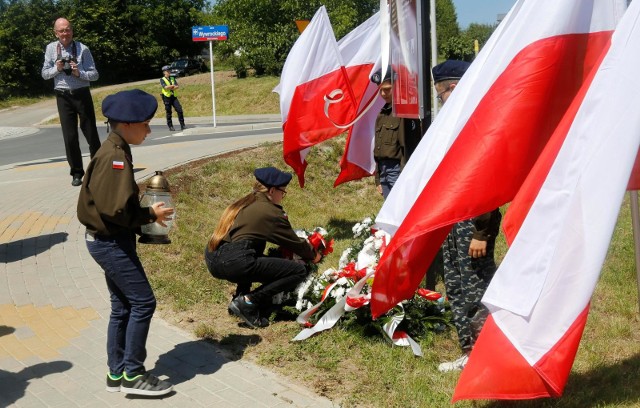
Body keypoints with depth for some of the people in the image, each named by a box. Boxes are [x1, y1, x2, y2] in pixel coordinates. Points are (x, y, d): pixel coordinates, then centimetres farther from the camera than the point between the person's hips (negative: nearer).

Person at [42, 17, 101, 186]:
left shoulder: (82, 49, -5)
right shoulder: (51, 48, 2)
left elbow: (94, 74, -4)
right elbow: (45, 74, 7)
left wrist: (79, 73, -21)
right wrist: (57, 68, -10)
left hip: (82, 94, -1)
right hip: (63, 97, 2)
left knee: (91, 134, 8)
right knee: (70, 136, 2)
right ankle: (76, 172, 13)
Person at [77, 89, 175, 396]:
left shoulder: (113, 151, 10)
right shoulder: (116, 157, -20)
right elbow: (118, 209, -26)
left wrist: (146, 213, 7)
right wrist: (151, 215, -13)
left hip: (108, 241, 10)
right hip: (111, 243, -10)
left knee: (123, 306, 14)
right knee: (143, 302, -4)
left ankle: (116, 374, 23)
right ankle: (132, 375, 5)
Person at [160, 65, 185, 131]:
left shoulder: (173, 78, 15)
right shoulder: (162, 79, 3)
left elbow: (177, 86, 0)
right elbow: (165, 87, -15)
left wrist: (170, 87, -13)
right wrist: (173, 85, -5)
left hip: (174, 97, 3)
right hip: (167, 97, -3)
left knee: (179, 110, -7)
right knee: (168, 113, 0)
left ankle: (182, 125, -2)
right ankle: (170, 126, 9)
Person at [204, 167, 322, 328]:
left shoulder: (245, 203, 21)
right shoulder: (269, 212, -3)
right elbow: (294, 243, 7)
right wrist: (313, 255, 26)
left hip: (212, 259, 9)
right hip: (232, 263, -9)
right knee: (299, 271, -4)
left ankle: (240, 296, 22)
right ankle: (248, 302, -8)